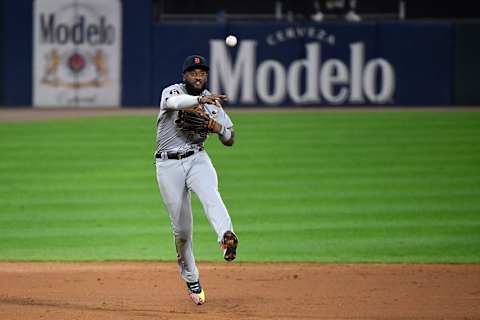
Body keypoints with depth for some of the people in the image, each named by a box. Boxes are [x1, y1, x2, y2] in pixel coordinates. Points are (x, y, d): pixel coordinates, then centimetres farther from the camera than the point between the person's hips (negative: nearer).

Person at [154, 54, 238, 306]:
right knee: (181, 229, 2)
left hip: (197, 160, 2)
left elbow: (229, 140, 11)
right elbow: (174, 102, -33)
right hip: (168, 165, -2)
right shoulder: (172, 92, -6)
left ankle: (227, 238, -58)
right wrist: (199, 100, -52)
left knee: (210, 194, -33)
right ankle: (192, 281, 20)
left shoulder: (212, 103, 6)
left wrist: (219, 128, -13)